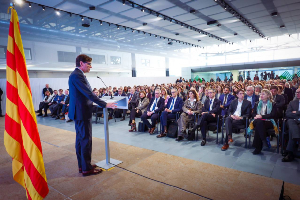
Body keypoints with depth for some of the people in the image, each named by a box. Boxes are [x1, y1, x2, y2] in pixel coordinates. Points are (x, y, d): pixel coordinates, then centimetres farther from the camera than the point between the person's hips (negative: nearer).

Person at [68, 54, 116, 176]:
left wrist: (103, 103, 21)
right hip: (82, 112, -11)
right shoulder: (77, 75, -18)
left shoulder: (77, 74, 15)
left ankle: (82, 165, 28)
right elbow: (89, 93, -23)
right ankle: (86, 168, 10)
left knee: (80, 139, 16)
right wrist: (105, 104, -21)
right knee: (86, 140, -2)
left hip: (79, 112, 11)